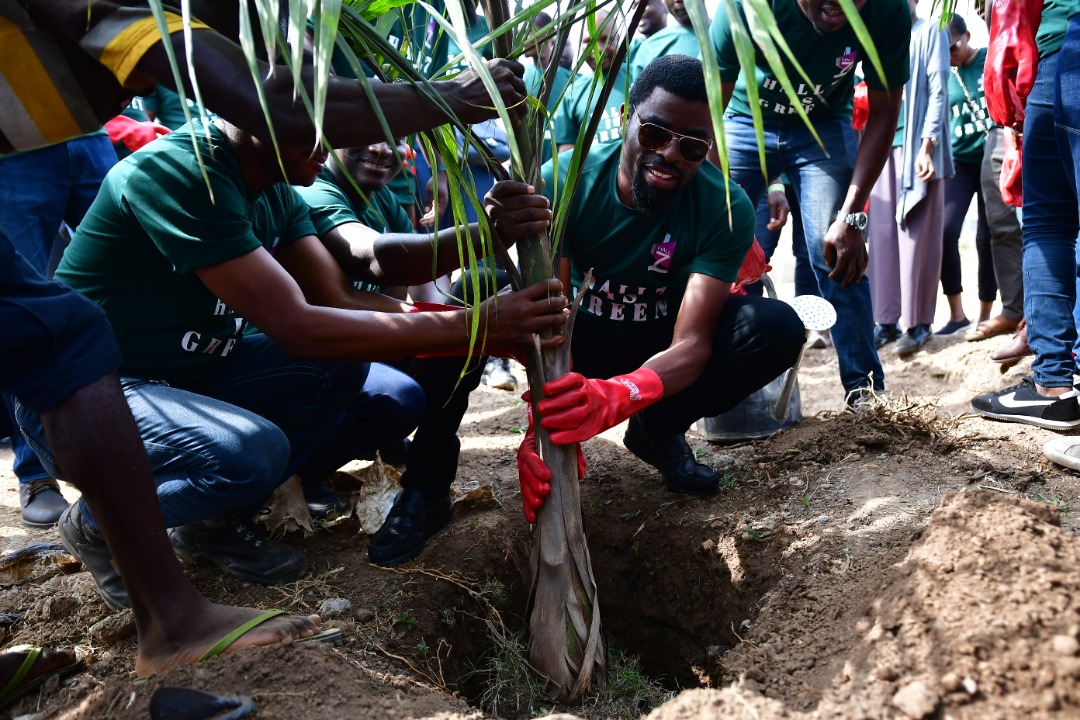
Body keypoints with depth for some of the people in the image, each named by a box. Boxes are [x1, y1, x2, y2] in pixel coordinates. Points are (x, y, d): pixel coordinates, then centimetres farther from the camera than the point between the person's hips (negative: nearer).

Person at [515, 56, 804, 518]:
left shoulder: (726, 209, -23)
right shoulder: (563, 181, -23)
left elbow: (691, 343, -31)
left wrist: (616, 396, -53)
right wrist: (541, 423, -49)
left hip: (662, 349, 2)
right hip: (583, 342, -1)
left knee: (778, 327, -27)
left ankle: (657, 430, -4)